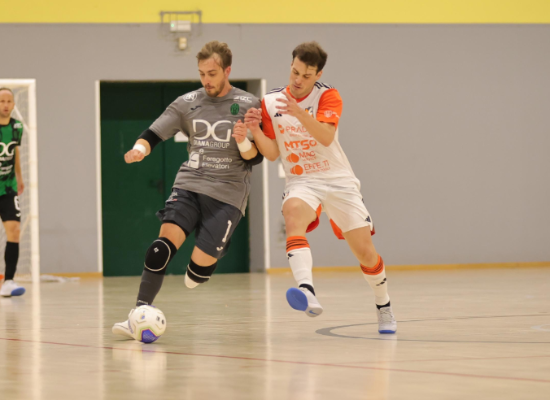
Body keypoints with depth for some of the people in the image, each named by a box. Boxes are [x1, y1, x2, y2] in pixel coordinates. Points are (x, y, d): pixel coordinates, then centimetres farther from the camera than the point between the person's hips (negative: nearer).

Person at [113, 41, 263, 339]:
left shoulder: (248, 105, 1)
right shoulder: (187, 104, 9)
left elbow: (255, 158, 1)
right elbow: (154, 133, 6)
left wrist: (243, 142, -21)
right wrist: (140, 149, -17)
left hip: (228, 193, -2)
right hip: (189, 184, 2)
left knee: (197, 272, -12)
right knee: (164, 243, -23)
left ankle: (212, 252, 25)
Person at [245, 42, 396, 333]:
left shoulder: (328, 96, -7)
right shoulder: (270, 102, 2)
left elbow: (326, 137, -24)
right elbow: (272, 153, 2)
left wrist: (300, 113, -39)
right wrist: (255, 129, -16)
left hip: (339, 181, 0)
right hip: (301, 182, 0)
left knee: (366, 254, 0)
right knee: (293, 215, -36)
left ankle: (383, 307, 31)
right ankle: (307, 292, -56)